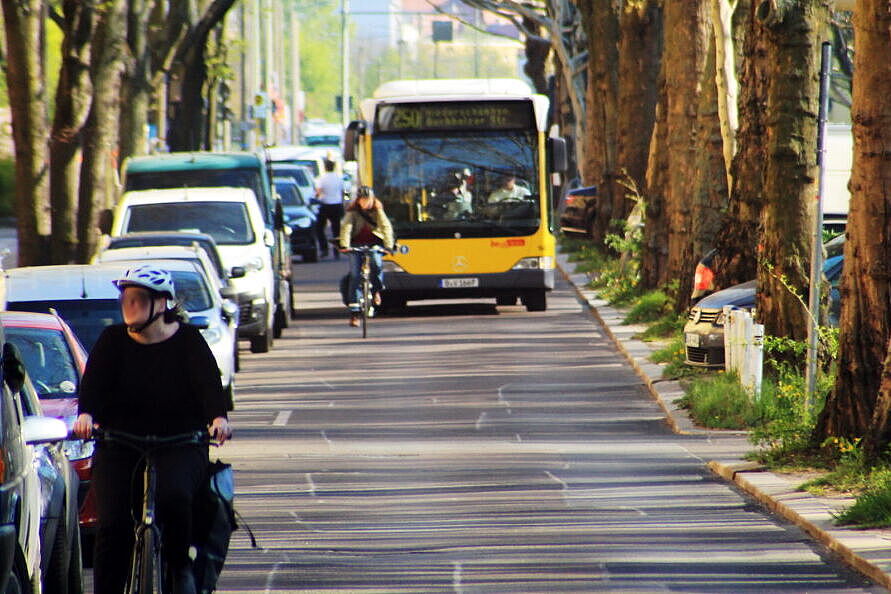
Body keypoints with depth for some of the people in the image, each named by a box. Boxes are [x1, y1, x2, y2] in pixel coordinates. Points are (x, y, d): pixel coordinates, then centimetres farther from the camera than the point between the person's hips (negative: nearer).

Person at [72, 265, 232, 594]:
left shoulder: (187, 340, 2)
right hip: (118, 449, 2)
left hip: (180, 446, -2)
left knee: (173, 496, -32)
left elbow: (209, 382, -12)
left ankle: (180, 565, -7)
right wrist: (86, 413, -31)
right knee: (113, 525, -16)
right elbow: (93, 382, -8)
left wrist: (218, 417, -34)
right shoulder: (113, 340, 6)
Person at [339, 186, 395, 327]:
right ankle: (354, 312, -11)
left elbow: (386, 227, -15)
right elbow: (346, 227, -22)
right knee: (355, 275, -12)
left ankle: (376, 290, -3)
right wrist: (344, 245, -38)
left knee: (376, 263, -31)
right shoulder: (353, 211, -8)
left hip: (374, 242, 0)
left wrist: (388, 246, -29)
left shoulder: (377, 210, -6)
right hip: (357, 243, 0)